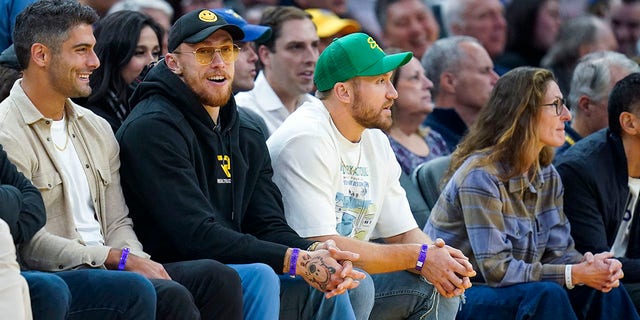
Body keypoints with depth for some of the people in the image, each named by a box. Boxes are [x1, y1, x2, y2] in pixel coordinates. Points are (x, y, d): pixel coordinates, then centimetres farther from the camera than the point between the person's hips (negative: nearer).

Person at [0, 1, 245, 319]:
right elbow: (28, 244, -14)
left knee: (218, 277, -15)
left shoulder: (97, 129, 19)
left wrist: (137, 261, -6)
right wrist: (118, 258, -16)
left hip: (106, 268, 8)